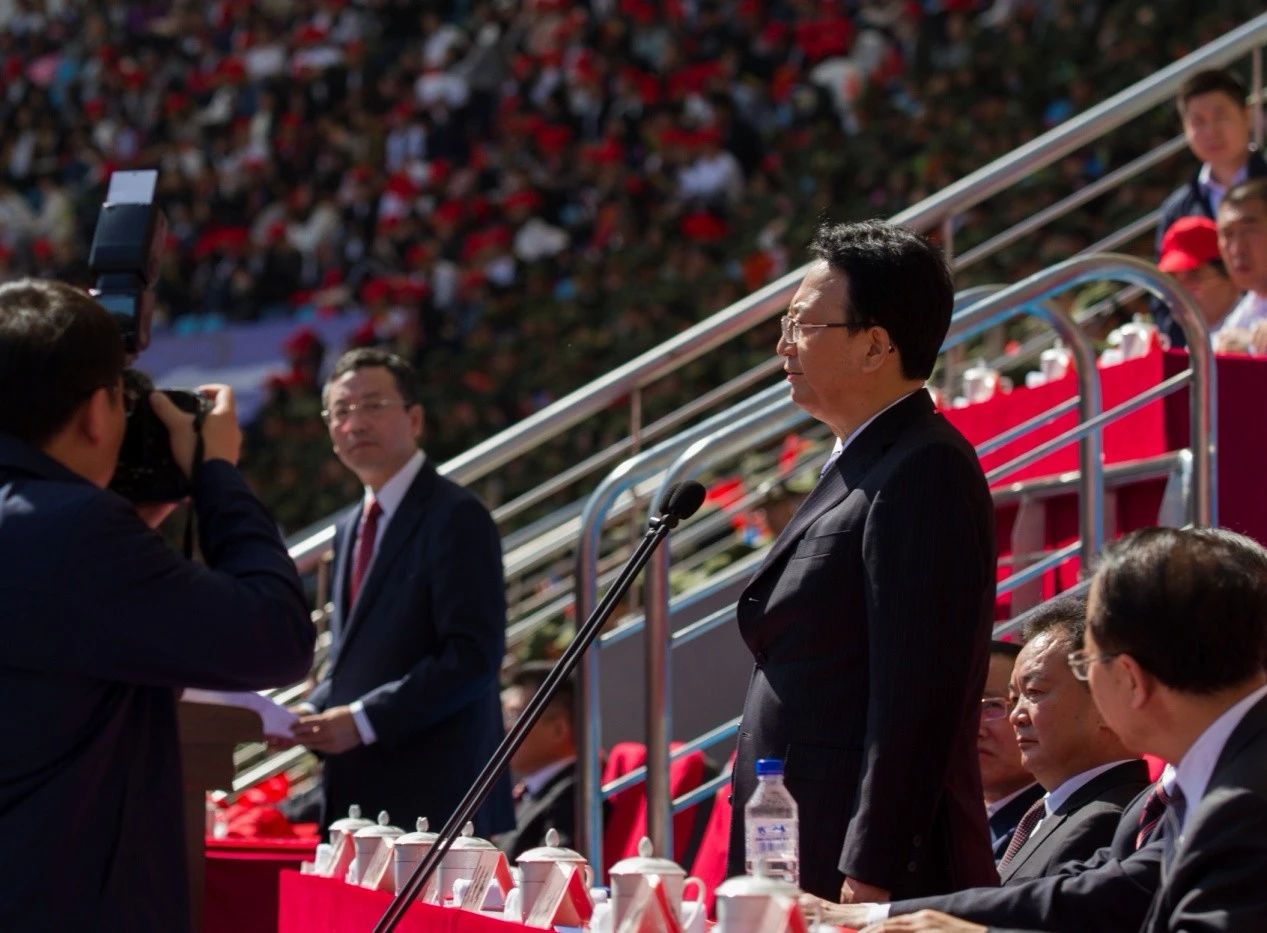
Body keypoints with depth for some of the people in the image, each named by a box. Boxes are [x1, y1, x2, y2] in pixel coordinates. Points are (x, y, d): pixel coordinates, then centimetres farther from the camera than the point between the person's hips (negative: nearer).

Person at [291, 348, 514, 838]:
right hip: (357, 798, 8)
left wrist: (362, 721, -18)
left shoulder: (456, 517, -8)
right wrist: (314, 715, 6)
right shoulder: (350, 528, 19)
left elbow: (474, 656, -16)